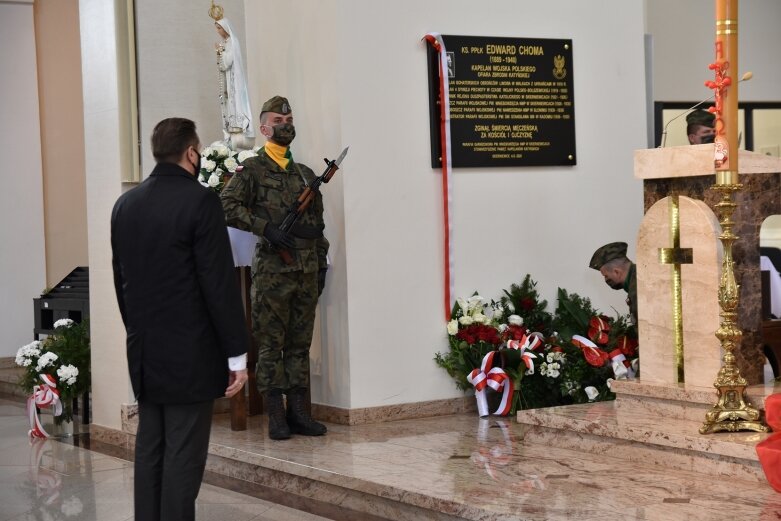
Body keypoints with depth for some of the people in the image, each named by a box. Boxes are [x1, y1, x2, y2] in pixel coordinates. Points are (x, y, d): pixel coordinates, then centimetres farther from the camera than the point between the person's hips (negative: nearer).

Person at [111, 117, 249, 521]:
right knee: (183, 456, -3)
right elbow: (220, 283, -15)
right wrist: (237, 354, -10)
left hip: (144, 351, 7)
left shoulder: (125, 204, 7)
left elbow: (121, 280, 13)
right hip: (190, 352, -6)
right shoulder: (200, 201, -13)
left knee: (149, 450, 13)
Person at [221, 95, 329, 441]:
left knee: (300, 344, 8)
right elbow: (227, 206, -10)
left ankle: (299, 413, 13)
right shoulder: (253, 170, 0)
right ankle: (276, 417, 1)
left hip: (307, 271, 5)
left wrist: (322, 263, 13)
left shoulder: (305, 174, 17)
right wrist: (265, 227, -18)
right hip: (272, 270, -5)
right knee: (271, 346, -2)